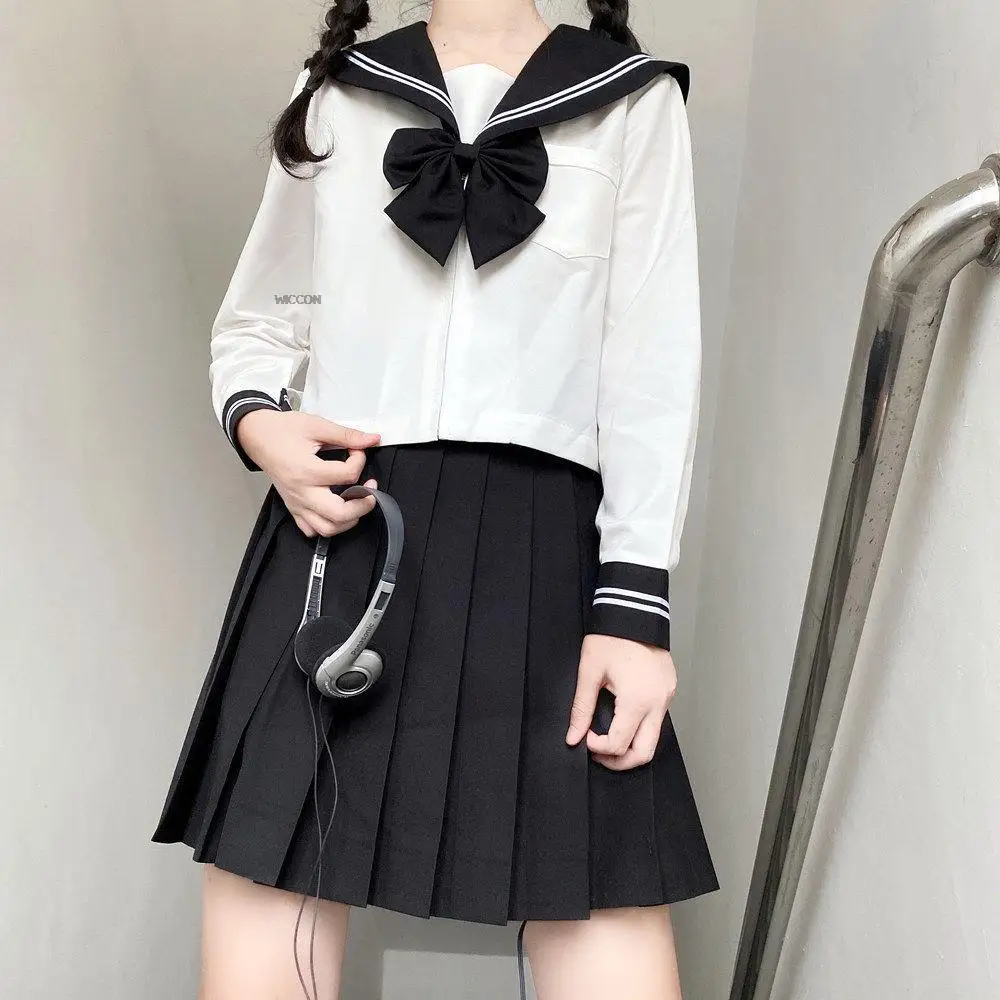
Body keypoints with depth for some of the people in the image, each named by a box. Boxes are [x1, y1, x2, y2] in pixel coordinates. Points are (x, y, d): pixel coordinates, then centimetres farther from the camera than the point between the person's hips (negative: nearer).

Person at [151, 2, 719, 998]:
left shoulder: (634, 100, 13)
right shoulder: (332, 96, 19)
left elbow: (654, 361, 4)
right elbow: (256, 318, 23)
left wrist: (636, 603, -6)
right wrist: (255, 420, -2)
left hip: (542, 548, -1)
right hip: (337, 532, 2)